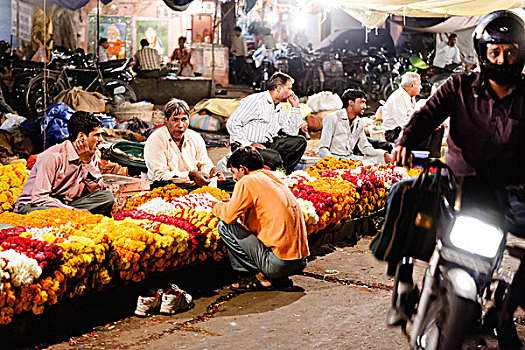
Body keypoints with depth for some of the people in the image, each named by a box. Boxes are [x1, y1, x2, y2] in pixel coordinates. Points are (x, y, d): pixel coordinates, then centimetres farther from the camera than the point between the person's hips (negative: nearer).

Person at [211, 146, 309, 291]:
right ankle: (280, 279, 14)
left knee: (224, 226, 2)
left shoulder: (248, 181, -6)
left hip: (279, 264, -8)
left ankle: (255, 277, 1)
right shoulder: (276, 180, 18)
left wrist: (217, 206, 14)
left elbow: (229, 216, -10)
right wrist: (231, 204, 26)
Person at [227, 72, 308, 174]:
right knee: (274, 157, -35)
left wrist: (295, 107, 9)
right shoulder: (255, 101, -12)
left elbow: (292, 132, 11)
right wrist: (248, 144, -23)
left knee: (300, 141, 0)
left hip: (268, 144, 9)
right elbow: (232, 123, -17)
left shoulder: (280, 108, 14)